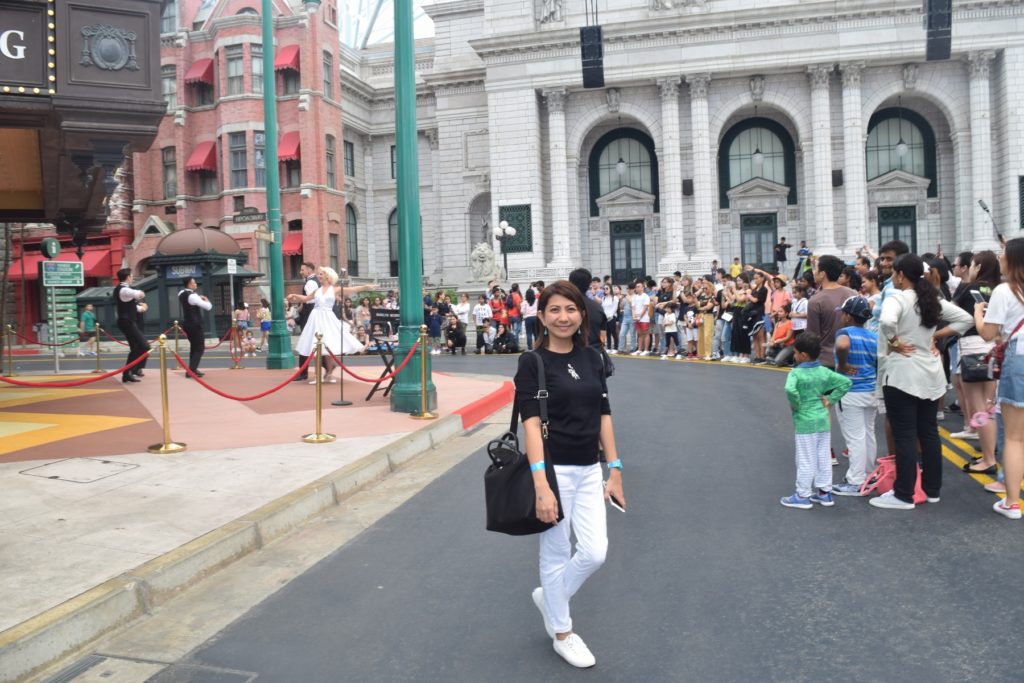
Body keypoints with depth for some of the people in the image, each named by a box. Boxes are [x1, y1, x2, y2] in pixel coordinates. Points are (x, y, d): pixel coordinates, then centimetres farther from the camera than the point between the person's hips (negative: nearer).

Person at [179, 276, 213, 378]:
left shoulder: (181, 294, 5)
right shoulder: (192, 296, -21)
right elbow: (208, 306, -20)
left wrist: (199, 298, 13)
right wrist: (206, 300, 2)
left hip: (187, 323, 9)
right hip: (195, 324, -9)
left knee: (193, 346, 21)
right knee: (199, 348, -4)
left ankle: (192, 369, 24)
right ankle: (191, 370, -11)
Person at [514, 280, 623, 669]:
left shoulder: (592, 359, 7)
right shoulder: (532, 362, -9)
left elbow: (603, 416, 10)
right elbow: (532, 424, -16)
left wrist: (614, 471, 7)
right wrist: (541, 485, -24)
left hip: (588, 472, 5)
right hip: (553, 470, -5)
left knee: (595, 552, 4)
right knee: (556, 554, 7)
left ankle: (548, 597, 33)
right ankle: (562, 633, 28)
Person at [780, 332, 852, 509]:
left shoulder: (796, 373, -16)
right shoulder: (824, 372, 3)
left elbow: (790, 390, -34)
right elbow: (846, 382, 4)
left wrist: (795, 404, -17)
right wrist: (830, 399, 5)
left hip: (805, 423, -6)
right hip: (823, 420, 6)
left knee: (806, 461, 3)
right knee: (824, 458, 15)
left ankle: (803, 496, 12)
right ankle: (824, 492, 25)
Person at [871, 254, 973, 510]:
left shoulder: (897, 298, -15)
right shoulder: (934, 299, 9)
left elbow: (886, 322, -35)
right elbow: (965, 319, 15)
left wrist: (893, 342, -17)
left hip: (901, 374, -8)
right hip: (931, 374, 8)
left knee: (904, 436, -3)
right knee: (929, 432, 14)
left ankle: (904, 495, 3)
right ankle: (932, 489, 23)